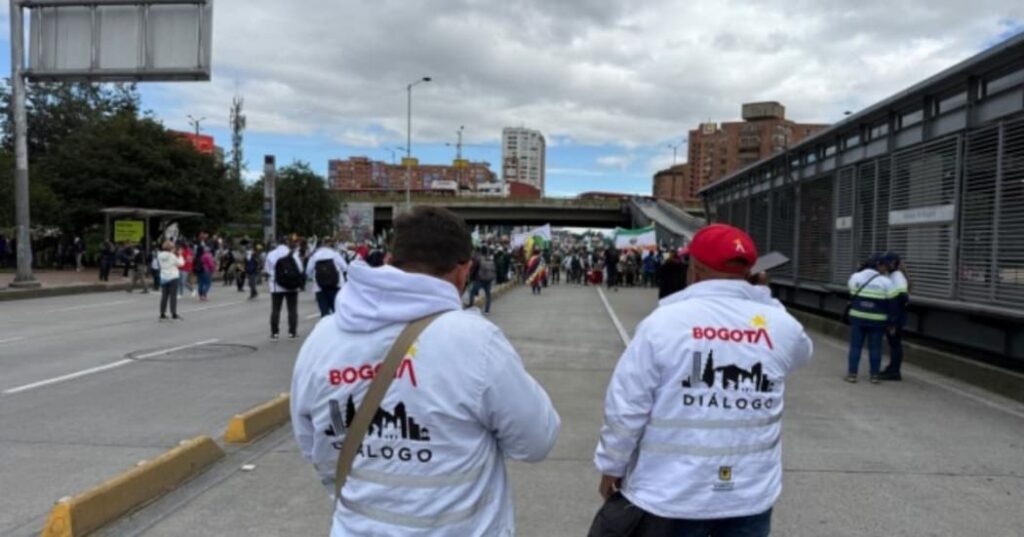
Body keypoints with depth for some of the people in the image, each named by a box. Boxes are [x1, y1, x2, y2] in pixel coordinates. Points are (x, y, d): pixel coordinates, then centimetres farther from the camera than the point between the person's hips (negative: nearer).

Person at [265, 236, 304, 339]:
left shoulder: (271, 254, -1)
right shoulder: (293, 254, -7)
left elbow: (267, 270, 1)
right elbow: (300, 269, -7)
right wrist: (301, 281, 7)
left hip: (276, 287, 1)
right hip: (292, 287, -1)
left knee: (275, 310, 7)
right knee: (292, 309, 6)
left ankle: (274, 332, 7)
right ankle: (292, 332, 6)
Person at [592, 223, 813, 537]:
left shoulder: (663, 322, -13)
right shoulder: (781, 325, -5)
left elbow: (626, 407, -10)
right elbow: (801, 352, 21)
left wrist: (611, 466, 4)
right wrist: (765, 297, 23)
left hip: (670, 496, -2)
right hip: (751, 495, 3)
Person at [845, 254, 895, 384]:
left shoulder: (855, 277, 1)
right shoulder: (885, 281, -4)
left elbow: (850, 286, 22)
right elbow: (891, 303, -3)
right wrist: (891, 322, 3)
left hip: (858, 317, 1)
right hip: (877, 320, -1)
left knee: (855, 346, 6)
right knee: (875, 348, 7)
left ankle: (852, 374, 4)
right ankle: (875, 375, 11)